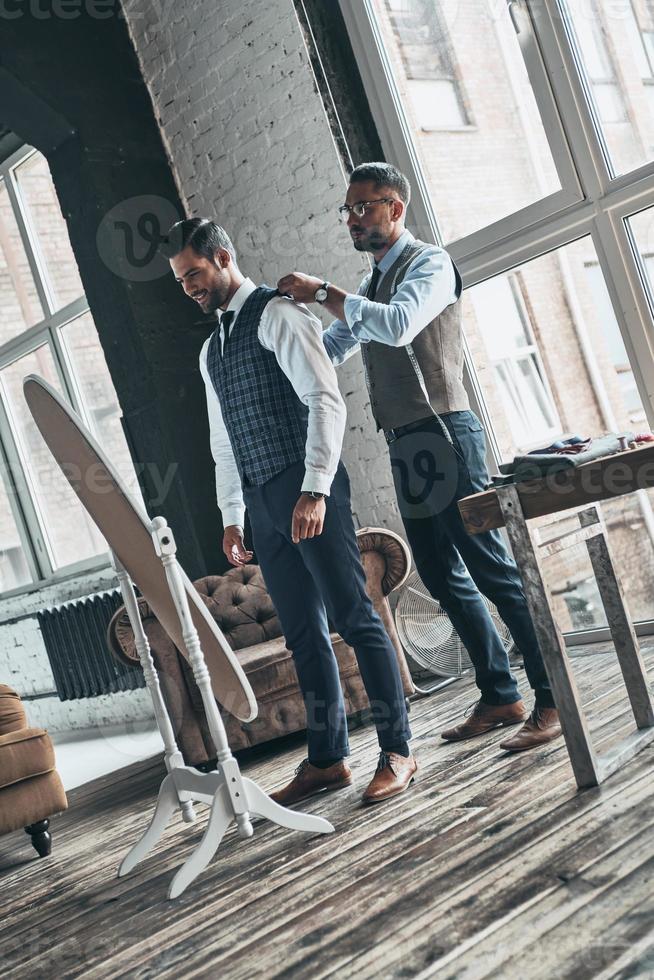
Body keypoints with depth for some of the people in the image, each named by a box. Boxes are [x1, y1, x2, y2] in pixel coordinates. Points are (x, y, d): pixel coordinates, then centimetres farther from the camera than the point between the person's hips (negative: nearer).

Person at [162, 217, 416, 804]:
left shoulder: (277, 315, -3)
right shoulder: (211, 350, 21)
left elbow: (325, 401, -14)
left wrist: (314, 490, -22)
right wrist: (232, 516, 18)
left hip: (307, 490, -8)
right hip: (262, 500, 8)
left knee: (353, 617, -5)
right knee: (303, 633, 9)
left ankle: (398, 753, 4)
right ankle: (327, 759, 17)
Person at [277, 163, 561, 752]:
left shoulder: (429, 263, -3)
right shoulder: (373, 284, 22)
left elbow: (399, 325, -22)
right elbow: (328, 351, 26)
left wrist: (322, 293, -18)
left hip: (442, 434, -9)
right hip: (405, 445, 9)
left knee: (493, 568, -9)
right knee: (444, 578, 11)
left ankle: (553, 701, -2)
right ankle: (500, 697, 21)